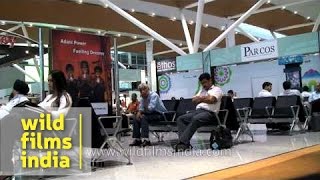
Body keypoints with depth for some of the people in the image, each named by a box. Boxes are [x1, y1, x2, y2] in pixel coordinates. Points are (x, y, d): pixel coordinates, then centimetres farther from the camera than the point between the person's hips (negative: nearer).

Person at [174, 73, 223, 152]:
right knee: (180, 119, -14)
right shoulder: (202, 90, 32)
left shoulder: (217, 89, 11)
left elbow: (212, 100, -10)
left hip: (209, 112, -7)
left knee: (195, 119, -38)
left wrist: (200, 98, 2)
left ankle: (183, 143, -41)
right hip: (198, 110, 8)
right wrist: (205, 98, 3)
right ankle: (186, 144, -28)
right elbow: (194, 100, 17)